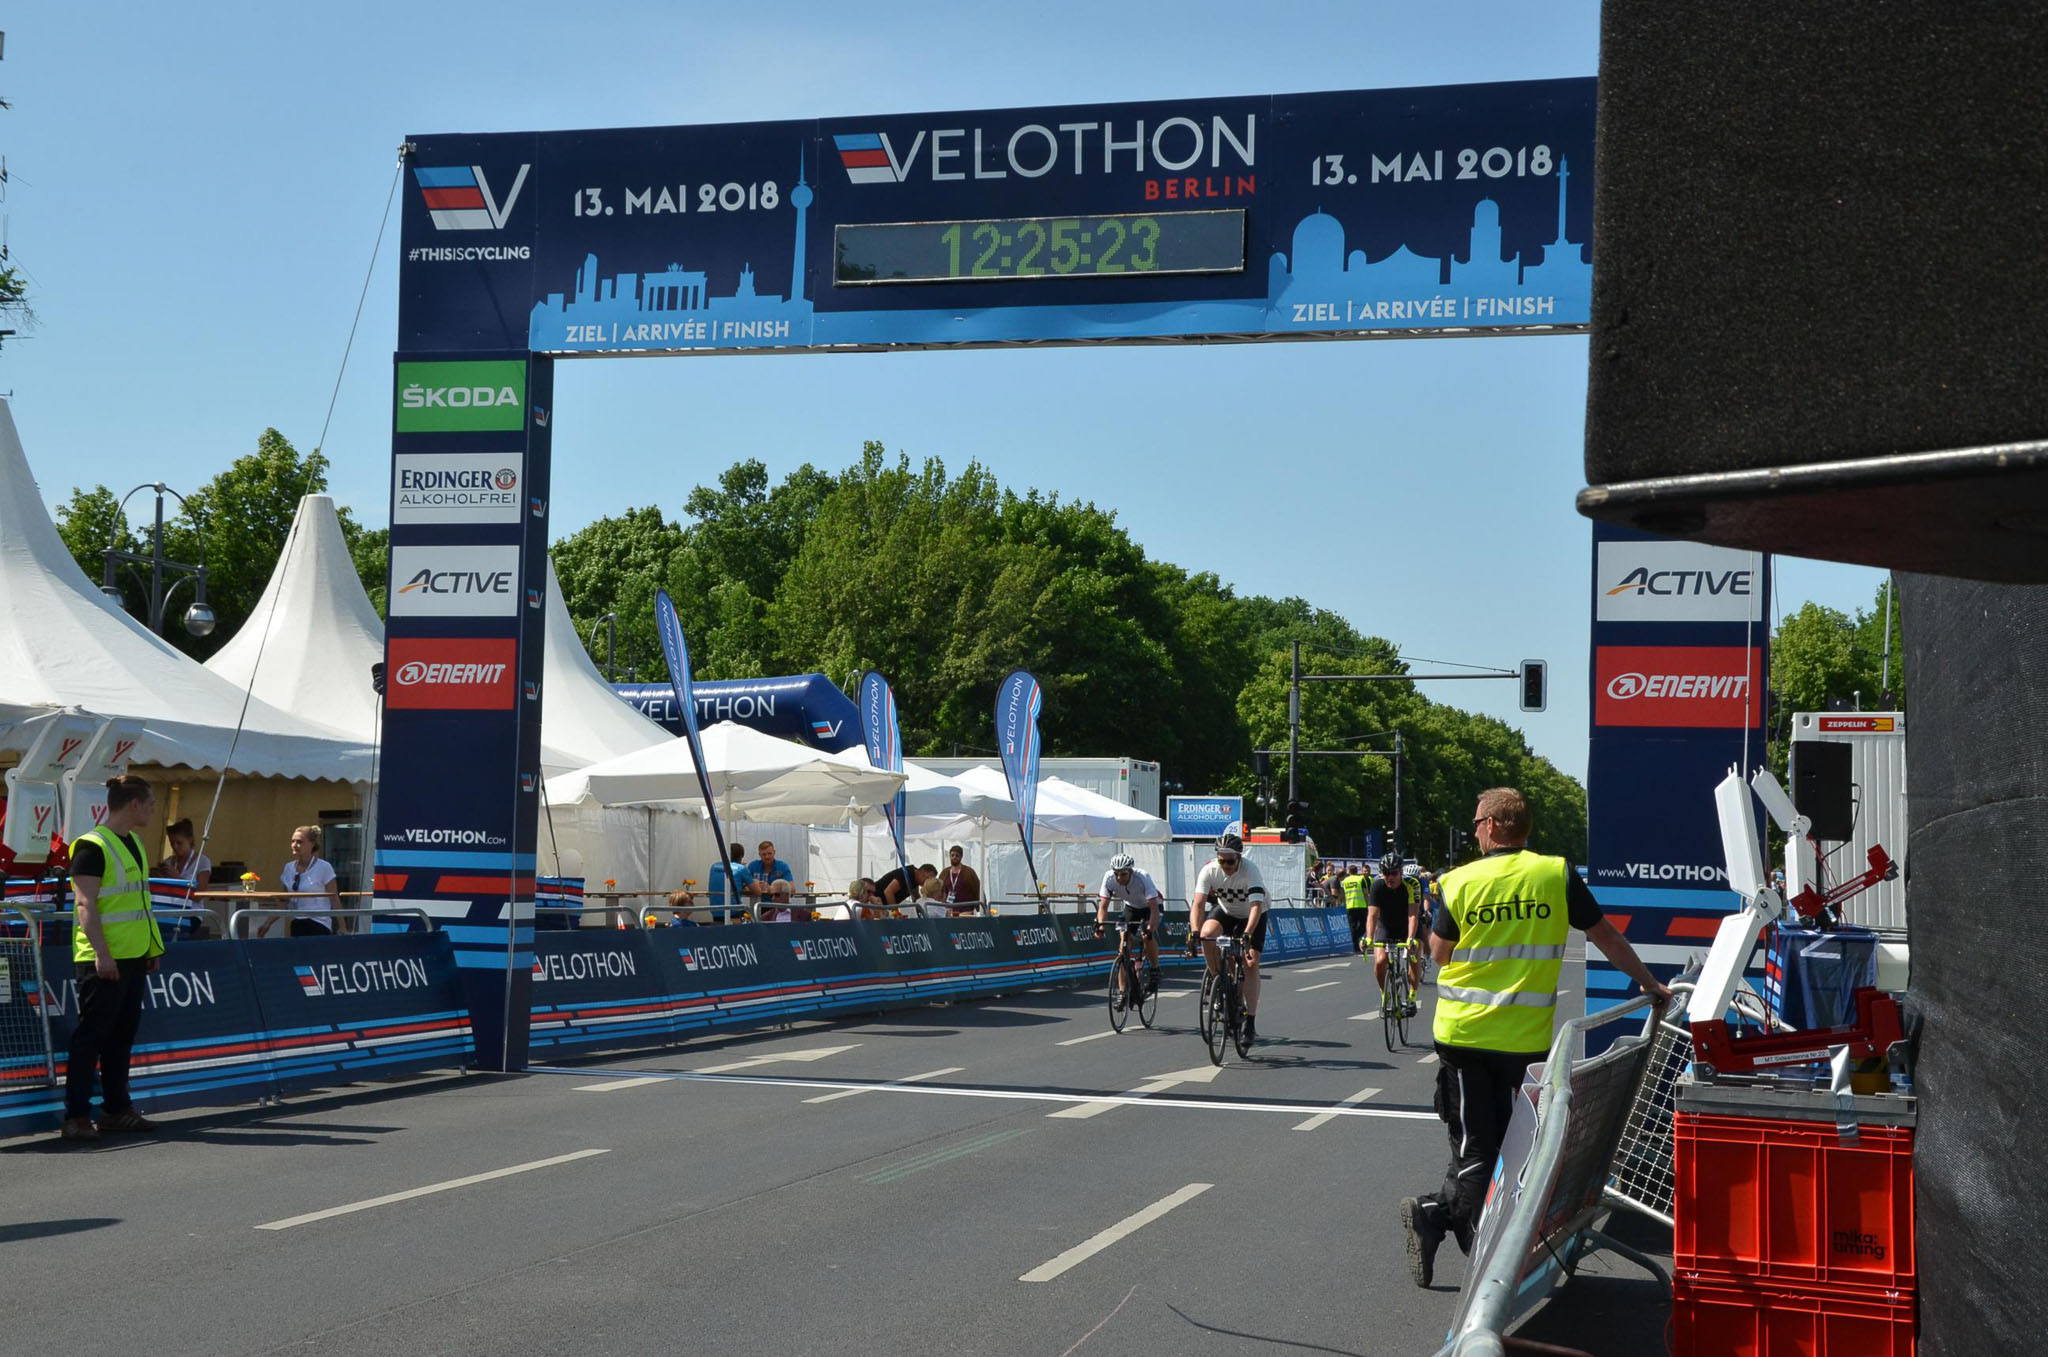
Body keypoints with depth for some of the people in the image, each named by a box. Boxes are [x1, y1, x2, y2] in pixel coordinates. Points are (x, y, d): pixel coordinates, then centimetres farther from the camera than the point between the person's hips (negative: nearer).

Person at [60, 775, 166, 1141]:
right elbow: (85, 904, -17)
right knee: (90, 1036, -5)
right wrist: (101, 953, -23)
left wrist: (153, 948, 21)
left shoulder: (134, 843, 17)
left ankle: (116, 1109, 20)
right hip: (102, 960, -9)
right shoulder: (92, 846, -12)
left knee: (122, 1035, 13)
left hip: (133, 957, 9)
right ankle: (76, 1117, -2)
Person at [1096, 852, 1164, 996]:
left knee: (1149, 936, -28)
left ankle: (1154, 971, -5)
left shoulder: (1142, 878, -37)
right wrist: (1100, 925, -40)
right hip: (1131, 907, 4)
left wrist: (1150, 927, -54)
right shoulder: (1109, 878, -27)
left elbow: (1154, 907, -40)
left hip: (1152, 905, -4)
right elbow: (1103, 906, -24)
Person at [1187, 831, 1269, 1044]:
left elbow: (1256, 907, -42)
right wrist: (1194, 932, -45)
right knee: (1206, 935, -29)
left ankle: (1251, 1023, -13)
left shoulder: (1250, 872, -33)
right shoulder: (1209, 870, -25)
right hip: (1225, 911, 3)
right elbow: (1198, 904, -30)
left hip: (1252, 916, -3)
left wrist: (1247, 935, -55)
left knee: (1251, 964, -15)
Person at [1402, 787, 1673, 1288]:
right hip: (1526, 1037, 0)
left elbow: (1439, 952, 4)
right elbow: (1605, 936, 7)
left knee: (1473, 1148, 12)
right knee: (1513, 1147, 10)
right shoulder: (1557, 875, -3)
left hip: (1462, 1033, 1)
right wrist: (1649, 984, 20)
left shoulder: (1460, 881, -4)